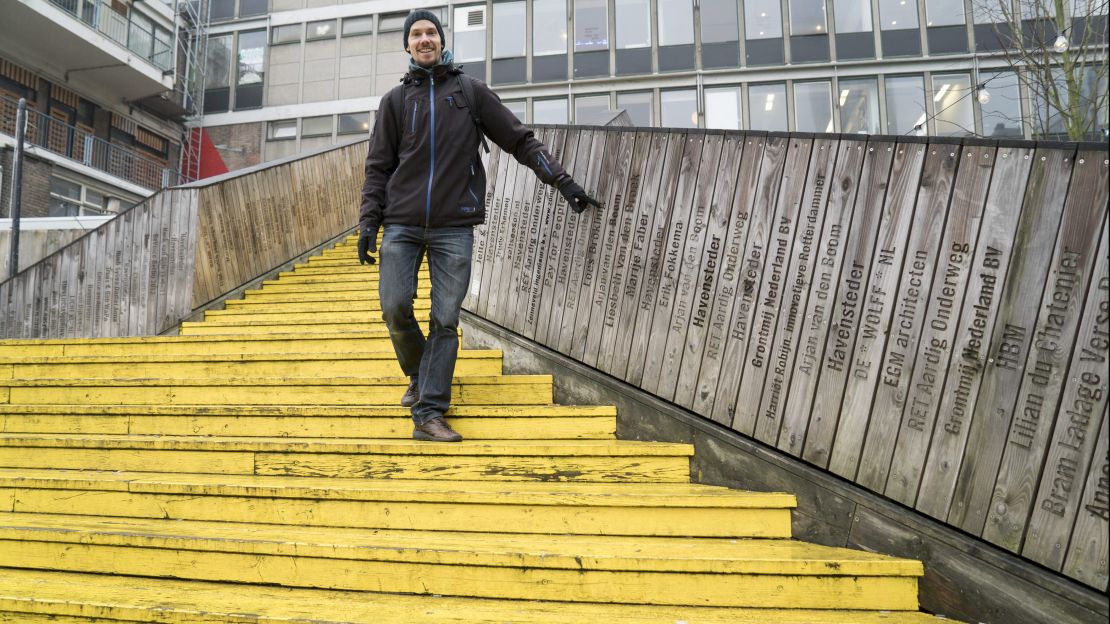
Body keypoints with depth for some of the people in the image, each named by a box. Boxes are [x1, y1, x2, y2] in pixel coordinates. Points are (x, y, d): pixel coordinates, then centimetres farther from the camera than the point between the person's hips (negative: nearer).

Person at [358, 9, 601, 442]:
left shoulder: (472, 92, 8)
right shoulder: (396, 100, 11)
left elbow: (520, 141, 7)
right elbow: (378, 167, 11)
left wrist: (563, 181, -1)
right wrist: (368, 221, 1)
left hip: (453, 227, -1)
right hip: (401, 225, 1)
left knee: (446, 320, -4)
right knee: (395, 308, -7)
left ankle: (429, 414, 1)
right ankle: (419, 378, 21)